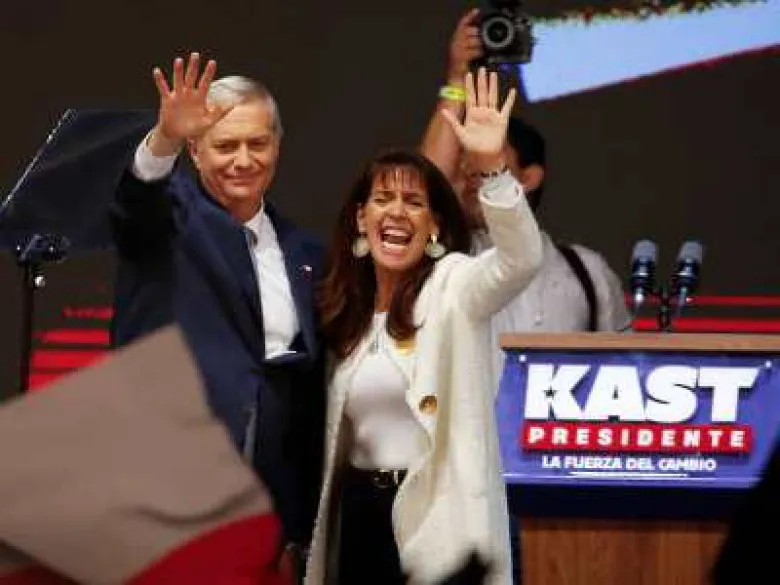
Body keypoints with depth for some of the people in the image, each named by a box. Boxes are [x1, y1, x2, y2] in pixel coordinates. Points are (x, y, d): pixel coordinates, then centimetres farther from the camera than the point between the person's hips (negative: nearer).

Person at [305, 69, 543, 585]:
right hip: (361, 512, 6)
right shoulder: (343, 306, 14)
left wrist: (491, 166, -37)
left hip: (438, 514, -6)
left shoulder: (454, 286, -3)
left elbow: (522, 258, -25)